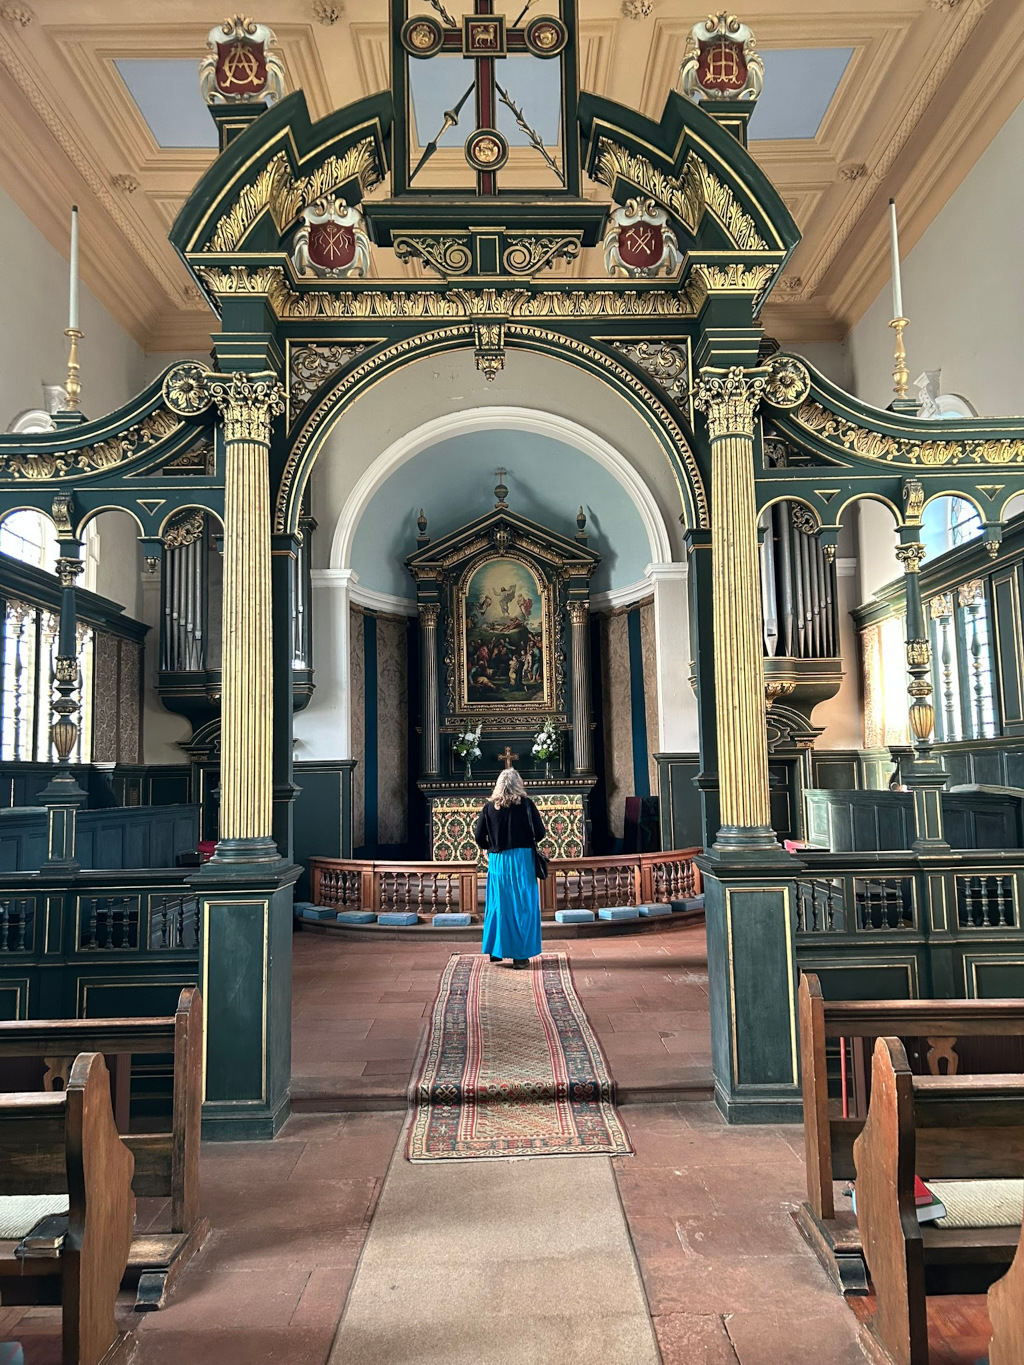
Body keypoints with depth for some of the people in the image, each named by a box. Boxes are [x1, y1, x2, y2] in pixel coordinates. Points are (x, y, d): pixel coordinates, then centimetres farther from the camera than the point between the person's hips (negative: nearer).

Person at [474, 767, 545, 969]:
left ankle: (495, 951, 21)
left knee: (498, 905, 14)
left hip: (497, 862, 3)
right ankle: (520, 955, 7)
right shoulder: (525, 804, -7)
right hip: (521, 861, -2)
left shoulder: (489, 807, 0)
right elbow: (540, 833, -9)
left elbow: (478, 836, -1)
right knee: (521, 906, 4)